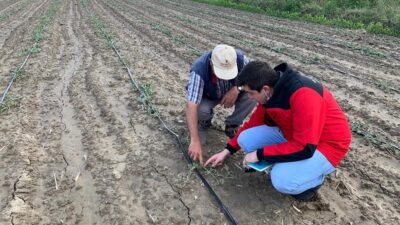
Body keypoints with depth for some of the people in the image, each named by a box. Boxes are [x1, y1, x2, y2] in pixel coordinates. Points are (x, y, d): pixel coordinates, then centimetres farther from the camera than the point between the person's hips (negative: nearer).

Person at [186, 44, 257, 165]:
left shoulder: (240, 58, -30)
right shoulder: (199, 70, -38)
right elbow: (191, 106, -43)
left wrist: (237, 88, -35)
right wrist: (195, 141, -48)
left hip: (232, 92, 2)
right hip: (207, 96, -2)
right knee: (201, 110, -35)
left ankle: (232, 125, -2)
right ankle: (205, 119, 4)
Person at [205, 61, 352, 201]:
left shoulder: (304, 95, -33)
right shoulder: (272, 91, -7)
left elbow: (305, 148, -33)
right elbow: (254, 123, 7)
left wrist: (260, 154, -24)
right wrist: (227, 150, 8)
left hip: (327, 145, -7)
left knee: (282, 180, -30)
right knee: (246, 140, -8)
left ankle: (315, 177, 2)